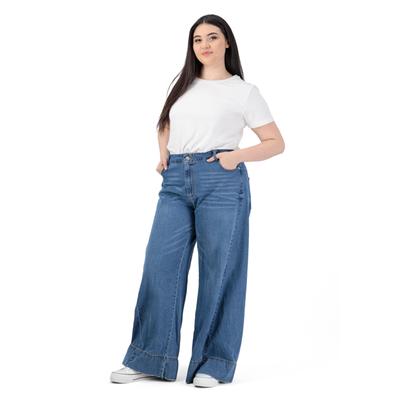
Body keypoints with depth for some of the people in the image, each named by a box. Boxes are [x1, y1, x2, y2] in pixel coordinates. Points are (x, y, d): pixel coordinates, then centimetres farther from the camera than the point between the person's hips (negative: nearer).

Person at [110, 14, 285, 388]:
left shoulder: (244, 91, 7)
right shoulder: (183, 86, 19)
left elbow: (276, 142, 6)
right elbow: (165, 125, 35)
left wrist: (236, 156, -11)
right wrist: (163, 156, 14)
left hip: (221, 183, -4)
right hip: (175, 182, 4)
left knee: (218, 273, -1)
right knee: (160, 267, -1)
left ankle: (214, 363, 9)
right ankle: (148, 358, 8)